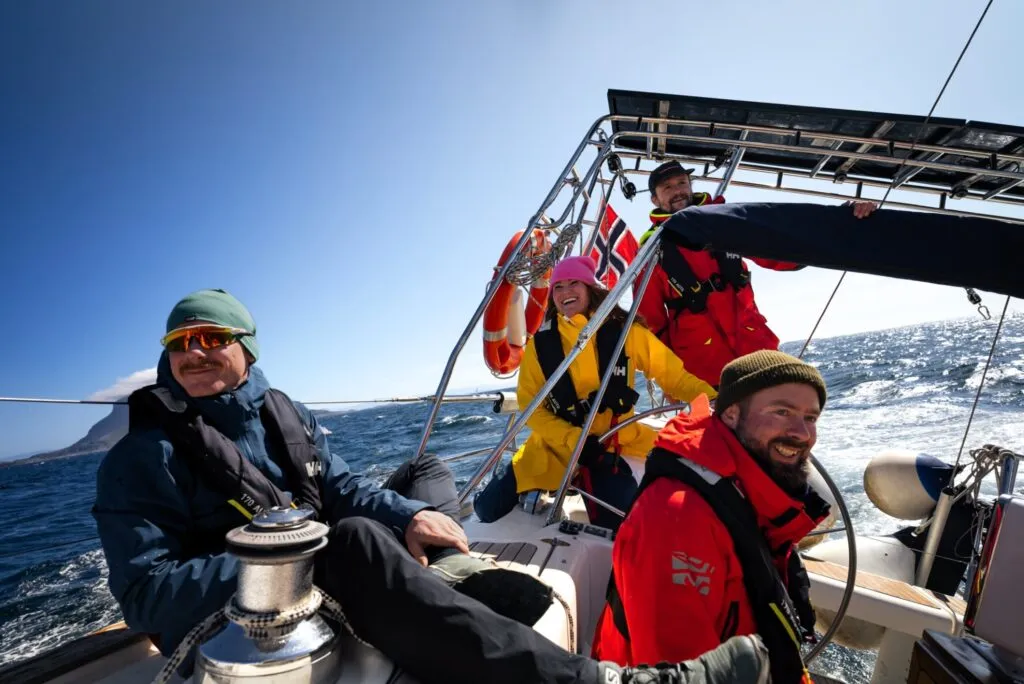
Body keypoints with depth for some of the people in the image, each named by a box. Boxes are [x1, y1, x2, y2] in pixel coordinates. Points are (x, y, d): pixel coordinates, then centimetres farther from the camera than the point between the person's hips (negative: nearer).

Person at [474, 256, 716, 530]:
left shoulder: (625, 333, -5)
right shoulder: (541, 343, -5)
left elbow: (675, 376, -5)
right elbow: (530, 405, -5)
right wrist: (575, 440, -17)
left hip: (607, 451, 0)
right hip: (553, 448, 1)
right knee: (488, 509, -2)